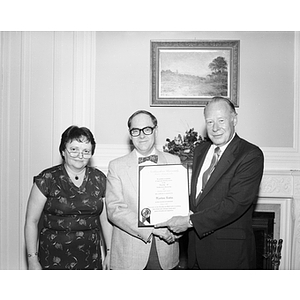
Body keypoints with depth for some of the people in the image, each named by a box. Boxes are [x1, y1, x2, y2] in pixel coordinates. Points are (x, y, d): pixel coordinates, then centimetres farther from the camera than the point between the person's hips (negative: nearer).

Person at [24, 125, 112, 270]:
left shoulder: (99, 179, 3)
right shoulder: (46, 179, -6)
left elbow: (106, 219, 9)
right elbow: (31, 221, -4)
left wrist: (109, 252, 7)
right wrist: (33, 261, -7)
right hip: (54, 259, -2)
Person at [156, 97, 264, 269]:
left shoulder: (251, 155, -14)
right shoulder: (200, 150, 9)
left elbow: (235, 203, -22)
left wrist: (190, 221, -21)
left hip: (230, 252, -6)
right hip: (197, 246, 6)